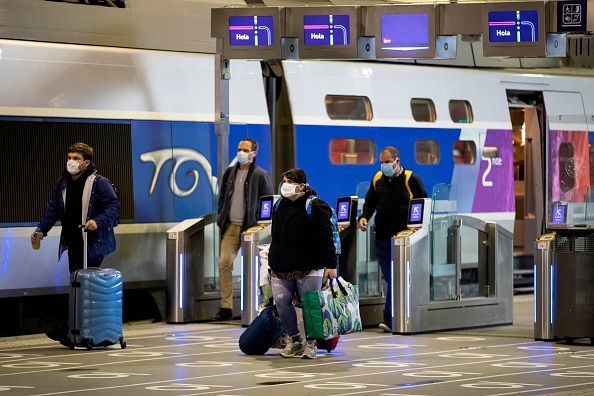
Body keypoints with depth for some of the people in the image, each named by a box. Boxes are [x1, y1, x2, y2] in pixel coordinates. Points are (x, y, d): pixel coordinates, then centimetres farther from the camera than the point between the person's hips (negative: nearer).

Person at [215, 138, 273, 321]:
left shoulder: (261, 175, -4)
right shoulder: (230, 172, 11)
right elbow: (222, 197, 20)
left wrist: (259, 223, -8)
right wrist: (222, 217, 9)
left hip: (250, 228, -4)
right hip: (230, 227, 4)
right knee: (224, 263, -7)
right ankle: (226, 307, -6)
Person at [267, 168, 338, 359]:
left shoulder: (314, 207, -10)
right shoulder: (279, 205, 12)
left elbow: (326, 238, -13)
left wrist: (331, 264, -18)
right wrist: (272, 259, 24)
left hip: (308, 268, -6)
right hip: (281, 269, 6)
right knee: (281, 302, -3)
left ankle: (310, 343, 14)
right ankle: (295, 339, 14)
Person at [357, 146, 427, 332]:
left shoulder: (411, 180, -4)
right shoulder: (377, 179, 10)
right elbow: (370, 202, 21)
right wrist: (364, 216, 2)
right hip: (382, 237, 5)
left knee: (397, 278, -10)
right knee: (389, 278, 7)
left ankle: (389, 318, -11)